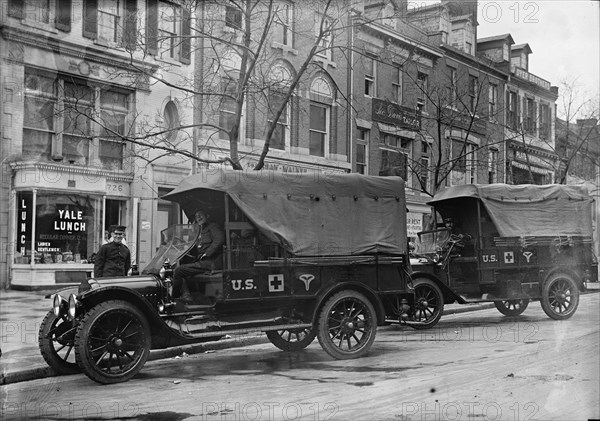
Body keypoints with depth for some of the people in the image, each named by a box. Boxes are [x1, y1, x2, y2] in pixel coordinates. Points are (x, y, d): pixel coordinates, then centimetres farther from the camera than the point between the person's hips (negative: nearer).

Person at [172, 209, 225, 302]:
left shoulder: (212, 227, -1)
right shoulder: (201, 230, 27)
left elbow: (219, 239, -20)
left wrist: (206, 253, -19)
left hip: (209, 262, -10)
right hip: (201, 262, 10)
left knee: (178, 271, -16)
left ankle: (174, 297, -4)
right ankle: (186, 294, -7)